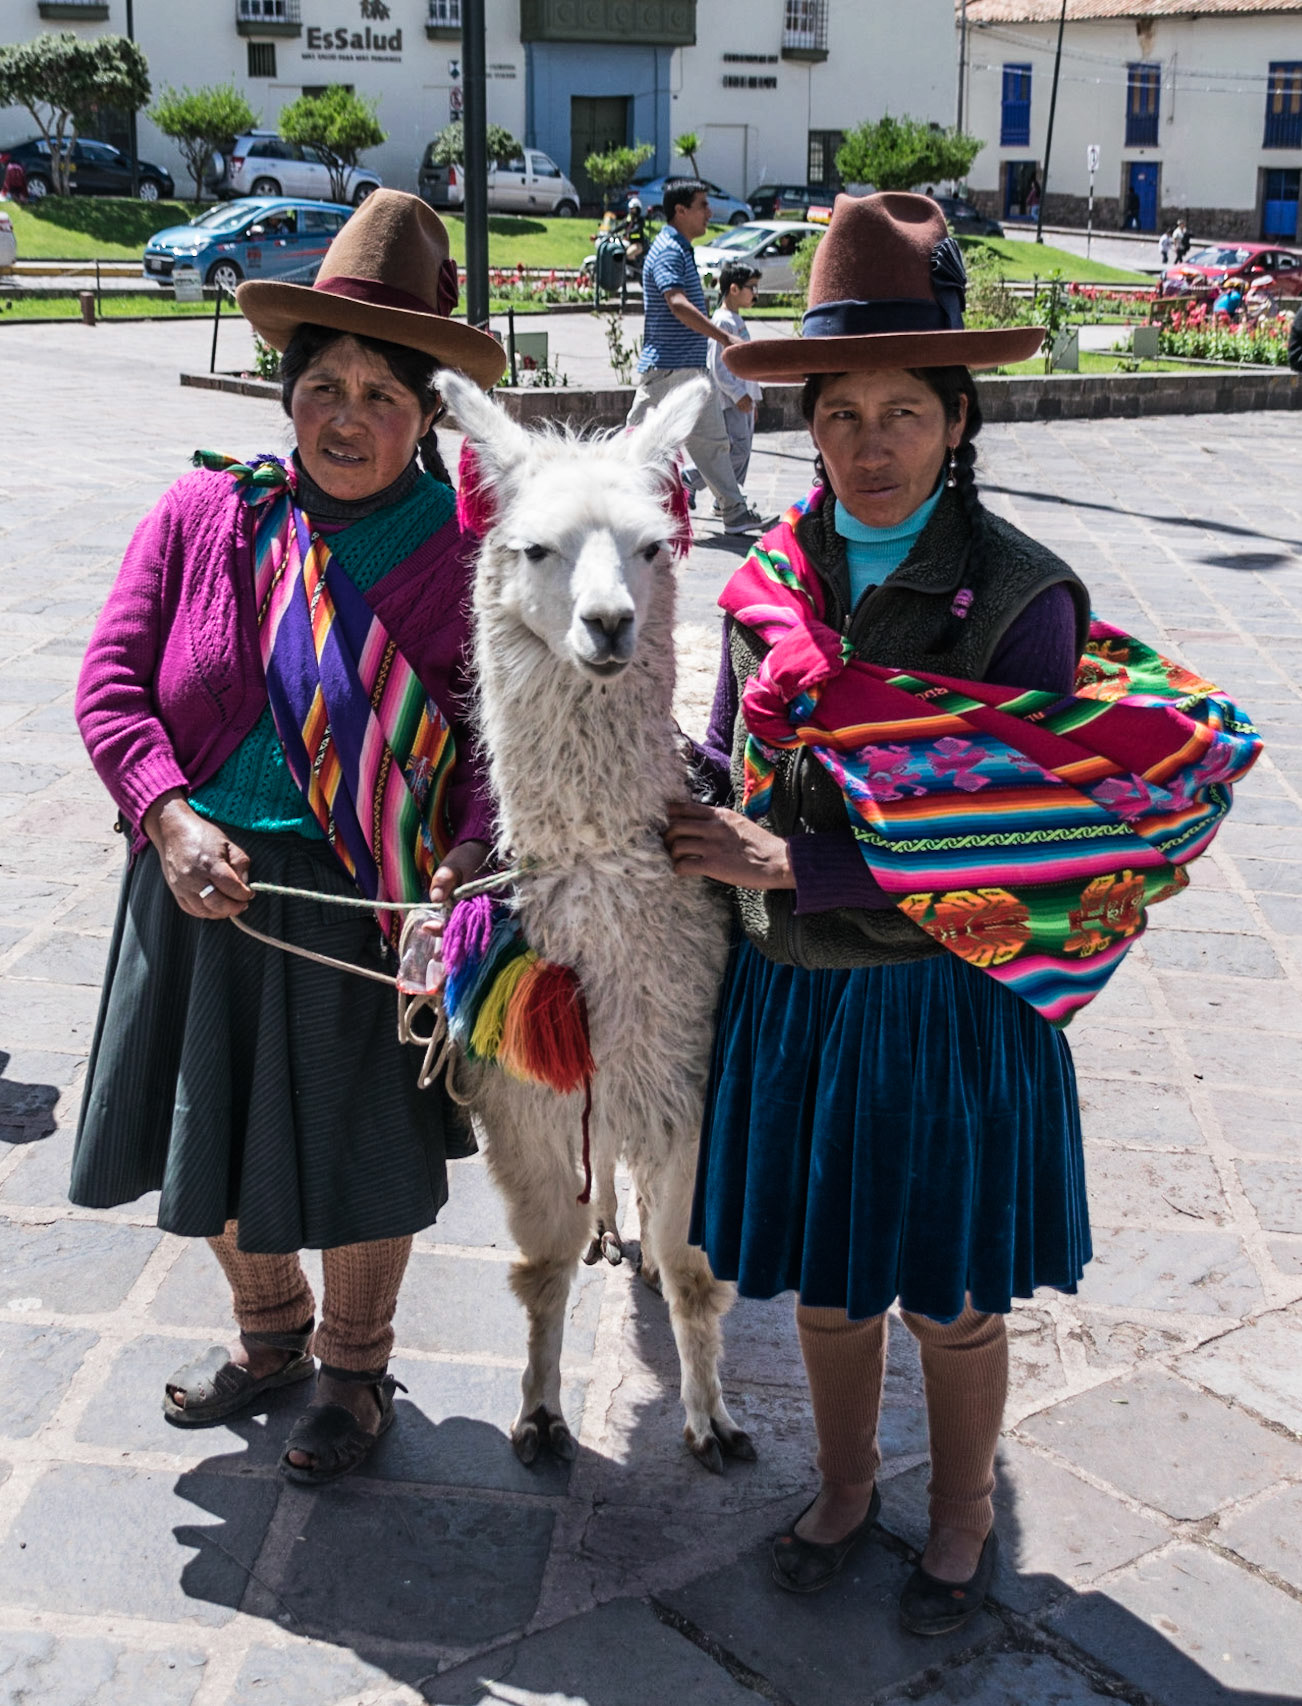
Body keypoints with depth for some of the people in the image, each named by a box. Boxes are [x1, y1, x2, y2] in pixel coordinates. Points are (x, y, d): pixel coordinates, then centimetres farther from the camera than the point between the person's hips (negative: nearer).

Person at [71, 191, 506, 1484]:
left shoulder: (464, 552, -9)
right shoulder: (200, 515, -1)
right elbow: (110, 677, -3)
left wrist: (468, 857, -26)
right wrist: (171, 819, -16)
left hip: (366, 902, -3)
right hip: (202, 888, 4)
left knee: (357, 1148, 11)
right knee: (211, 1134, 19)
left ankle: (353, 1367, 38)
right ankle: (269, 1332, 47)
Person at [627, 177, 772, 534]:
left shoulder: (681, 249, 16)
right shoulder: (668, 250, -15)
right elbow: (678, 304, -30)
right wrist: (724, 337, -36)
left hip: (692, 367, 10)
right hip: (667, 367, -10)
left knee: (712, 440, 9)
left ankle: (735, 512, 13)